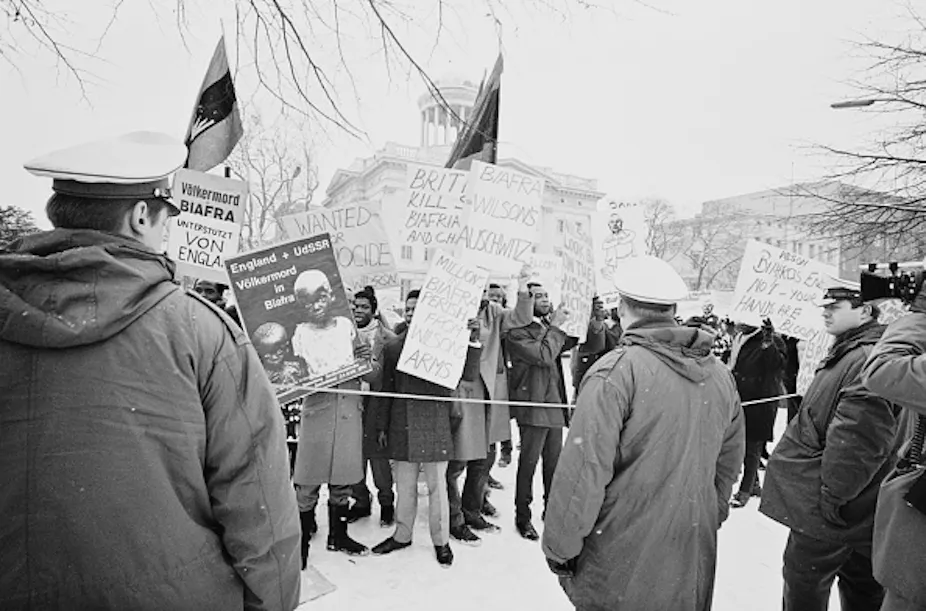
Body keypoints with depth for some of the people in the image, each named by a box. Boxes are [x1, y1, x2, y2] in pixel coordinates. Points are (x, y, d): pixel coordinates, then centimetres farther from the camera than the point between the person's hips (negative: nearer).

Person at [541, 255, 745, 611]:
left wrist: (559, 547, -10)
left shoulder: (616, 371, -20)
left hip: (621, 568, -6)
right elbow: (729, 461, 10)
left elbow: (584, 470, -21)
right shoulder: (720, 375, 0)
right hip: (695, 564, 6)